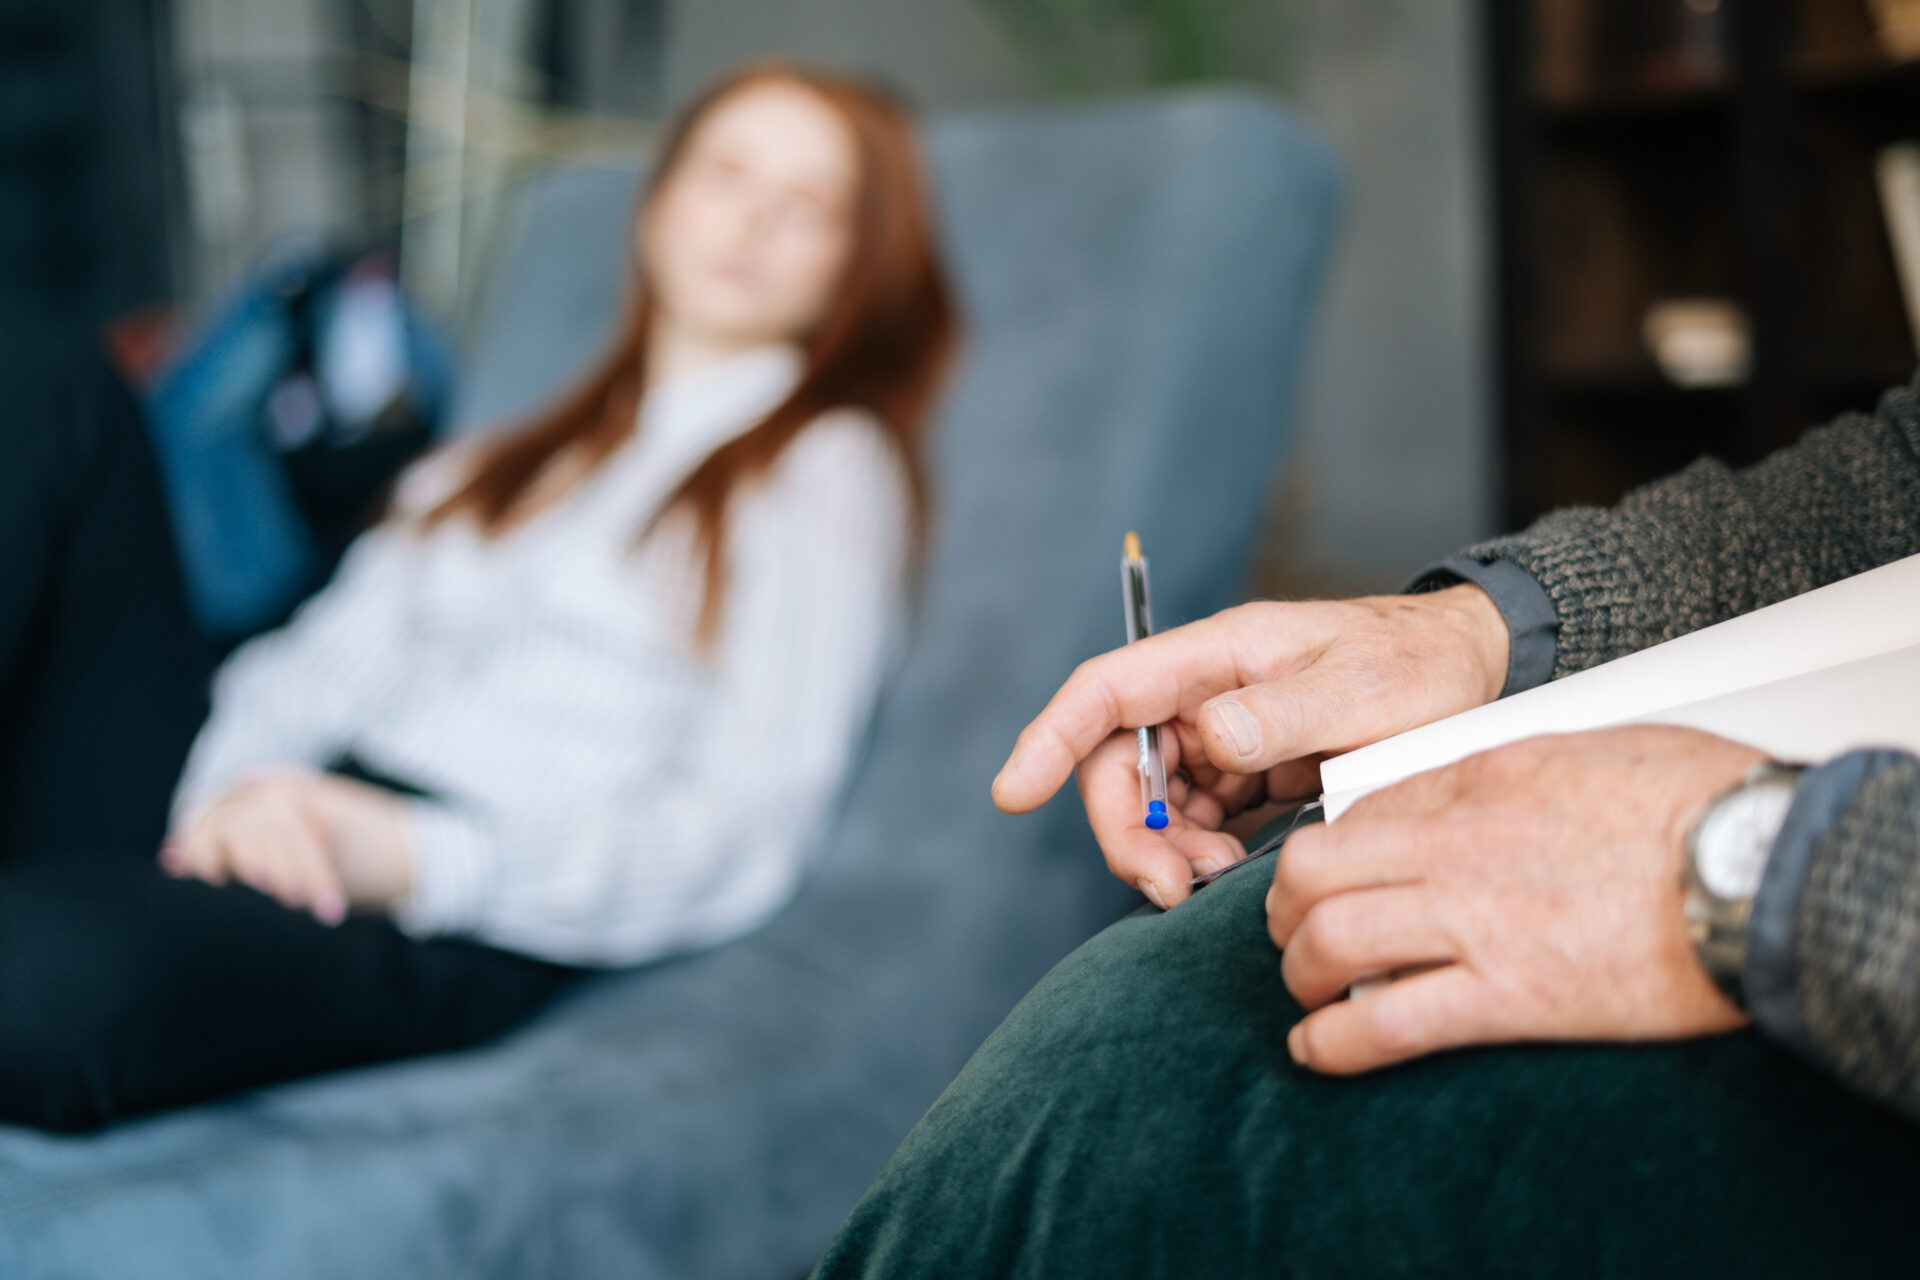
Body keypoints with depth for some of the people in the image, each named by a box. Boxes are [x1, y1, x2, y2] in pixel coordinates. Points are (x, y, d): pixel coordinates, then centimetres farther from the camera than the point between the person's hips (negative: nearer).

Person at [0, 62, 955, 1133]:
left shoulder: (825, 469, 10)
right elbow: (320, 661, 16)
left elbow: (744, 840, -3)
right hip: (269, 834, 7)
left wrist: (411, 855, -17)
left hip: (448, 924, -7)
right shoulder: (499, 462, 29)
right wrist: (232, 793, -9)